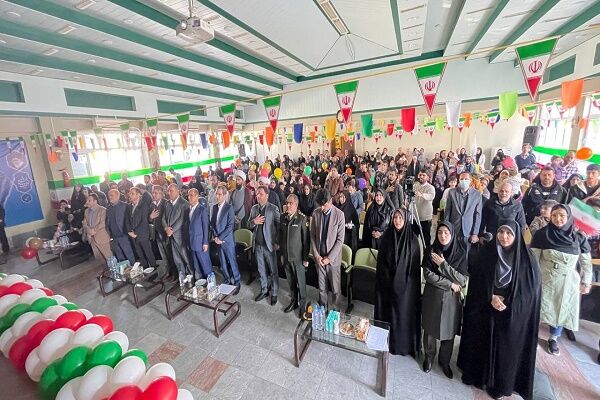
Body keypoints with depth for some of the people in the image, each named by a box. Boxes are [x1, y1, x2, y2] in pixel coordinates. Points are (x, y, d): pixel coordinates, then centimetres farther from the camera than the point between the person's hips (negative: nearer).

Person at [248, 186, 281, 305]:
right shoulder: (253, 208, 7)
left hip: (269, 244, -5)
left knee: (273, 271, 7)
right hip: (257, 245, 5)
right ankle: (264, 291, 35)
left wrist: (277, 242, -13)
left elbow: (278, 226, -8)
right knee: (261, 270, 18)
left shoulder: (273, 209, -9)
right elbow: (249, 225, 10)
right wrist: (254, 222, -12)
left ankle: (274, 293, 24)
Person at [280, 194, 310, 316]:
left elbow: (306, 239, -12)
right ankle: (294, 301, 39)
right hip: (286, 256, 5)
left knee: (301, 282, 11)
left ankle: (302, 304, 31)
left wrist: (305, 258, -10)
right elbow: (281, 236, 9)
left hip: (298, 257, -4)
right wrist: (282, 253, 10)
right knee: (290, 281, 18)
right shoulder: (283, 218, 1)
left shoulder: (302, 218, -15)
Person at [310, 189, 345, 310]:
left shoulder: (339, 214, -13)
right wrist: (316, 255, -6)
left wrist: (329, 257, -13)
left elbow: (340, 239, -11)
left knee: (335, 289, 11)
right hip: (319, 257, 3)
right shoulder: (316, 213, -4)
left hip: (333, 258, -2)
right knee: (322, 287, 17)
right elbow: (312, 236, 2)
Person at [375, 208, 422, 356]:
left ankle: (404, 343, 30)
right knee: (387, 309, 12)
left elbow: (416, 263, -4)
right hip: (387, 282, 2)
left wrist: (405, 280, -8)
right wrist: (385, 279, -3)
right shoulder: (387, 236, -5)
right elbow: (381, 260, 0)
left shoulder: (412, 237, -8)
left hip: (405, 283, -1)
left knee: (404, 311, 9)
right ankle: (386, 340, 32)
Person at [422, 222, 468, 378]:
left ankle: (444, 361, 37)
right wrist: (450, 284, -14)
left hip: (452, 298, 0)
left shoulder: (460, 253, -8)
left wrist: (443, 265, -20)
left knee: (449, 331, 13)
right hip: (432, 297, 0)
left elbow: (464, 280, -13)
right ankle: (428, 358, 36)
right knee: (430, 329, 13)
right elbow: (428, 275, -12)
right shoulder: (431, 252, -8)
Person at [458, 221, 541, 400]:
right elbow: (475, 280, -3)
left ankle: (502, 384, 32)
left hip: (513, 315, -1)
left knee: (507, 348, 11)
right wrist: (490, 298, -13)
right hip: (484, 310, 1)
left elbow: (532, 288, -5)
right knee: (482, 343, 13)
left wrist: (507, 302, -12)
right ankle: (479, 375, 34)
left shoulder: (526, 258, -8)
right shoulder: (484, 252, -7)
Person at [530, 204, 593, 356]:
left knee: (562, 311, 13)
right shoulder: (542, 234, -10)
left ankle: (554, 339, 33)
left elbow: (586, 262, 8)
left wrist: (586, 282, 9)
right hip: (545, 279, -3)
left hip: (568, 282, 3)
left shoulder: (579, 238, -2)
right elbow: (533, 258, -7)